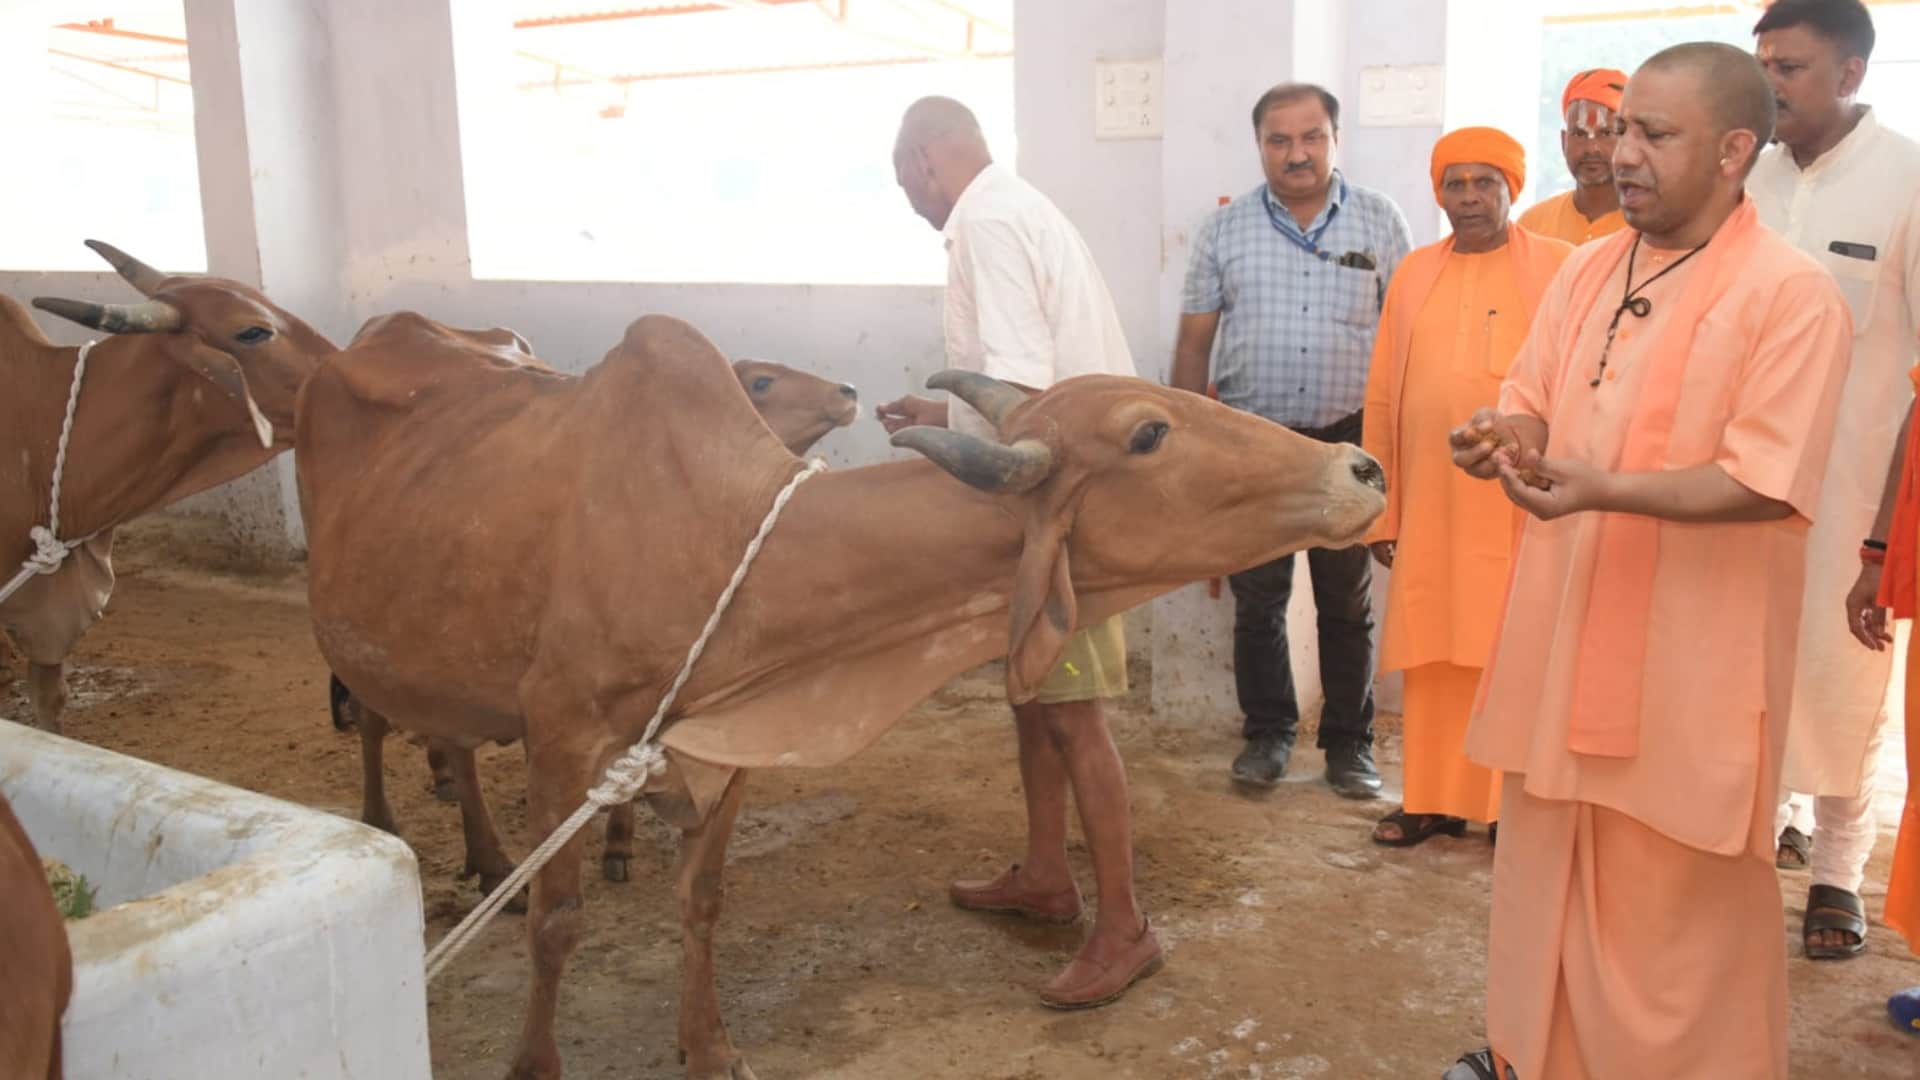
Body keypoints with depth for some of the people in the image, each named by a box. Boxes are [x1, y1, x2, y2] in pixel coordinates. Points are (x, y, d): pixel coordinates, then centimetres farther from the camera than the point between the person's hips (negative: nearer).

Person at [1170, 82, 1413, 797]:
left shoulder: (1380, 223, 3)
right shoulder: (1224, 231, 5)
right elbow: (1194, 342, 6)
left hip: (1347, 439, -1)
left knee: (1347, 603, 8)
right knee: (1256, 598, 7)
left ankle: (1349, 743, 19)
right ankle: (1267, 732, 22)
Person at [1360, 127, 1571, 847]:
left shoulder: (1561, 268, 1)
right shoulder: (1413, 275, 11)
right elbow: (1382, 398, 9)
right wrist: (1381, 509, 7)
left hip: (1525, 507, -3)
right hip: (1430, 506, 3)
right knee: (1434, 657, 8)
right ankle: (1434, 798, 19)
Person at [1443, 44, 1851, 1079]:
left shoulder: (1794, 293, -13)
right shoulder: (1585, 269, 8)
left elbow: (1764, 483, -19)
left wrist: (1601, 489, -31)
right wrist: (1500, 436, -11)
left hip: (1691, 648, -7)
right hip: (1565, 621, 7)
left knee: (1675, 891, 6)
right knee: (1546, 859, 18)